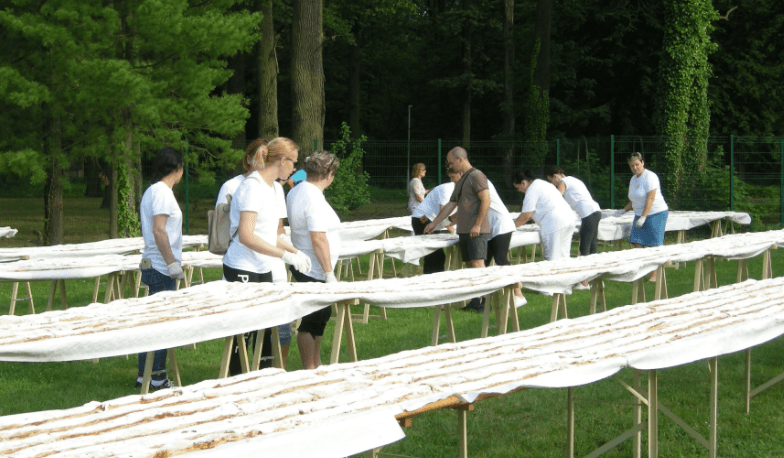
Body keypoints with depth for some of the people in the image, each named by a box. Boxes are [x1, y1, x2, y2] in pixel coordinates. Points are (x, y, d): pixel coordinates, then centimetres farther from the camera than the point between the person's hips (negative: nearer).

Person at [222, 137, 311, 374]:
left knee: (266, 328, 9)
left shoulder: (273, 187, 13)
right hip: (242, 269, -9)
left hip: (263, 269, 9)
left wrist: (295, 251, 12)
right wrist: (286, 255, -24)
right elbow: (246, 236, -24)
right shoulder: (252, 187, -16)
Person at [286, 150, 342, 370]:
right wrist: (329, 273, -21)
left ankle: (316, 364, 31)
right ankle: (309, 371, 6)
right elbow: (318, 239, -25)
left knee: (321, 315, 20)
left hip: (303, 267, 10)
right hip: (314, 271, -10)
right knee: (311, 321, -1)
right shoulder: (314, 199, -21)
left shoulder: (295, 192, 9)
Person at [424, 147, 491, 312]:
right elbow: (451, 205, 27)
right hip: (464, 230, 9)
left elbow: (486, 200, -17)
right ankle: (475, 301, 4)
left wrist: (477, 225, -21)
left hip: (477, 231, -9)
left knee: (477, 263, -16)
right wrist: (434, 223, 27)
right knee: (470, 265, 5)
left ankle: (483, 301, -19)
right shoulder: (461, 181, 21)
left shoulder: (476, 176, -8)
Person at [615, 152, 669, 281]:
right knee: (637, 242, -3)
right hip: (640, 215, 8)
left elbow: (650, 198, -20)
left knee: (655, 244, -7)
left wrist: (643, 217, -25)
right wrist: (624, 210, 9)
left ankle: (655, 275, -2)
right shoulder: (633, 180, 13)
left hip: (656, 213, -8)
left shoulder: (650, 177, -14)